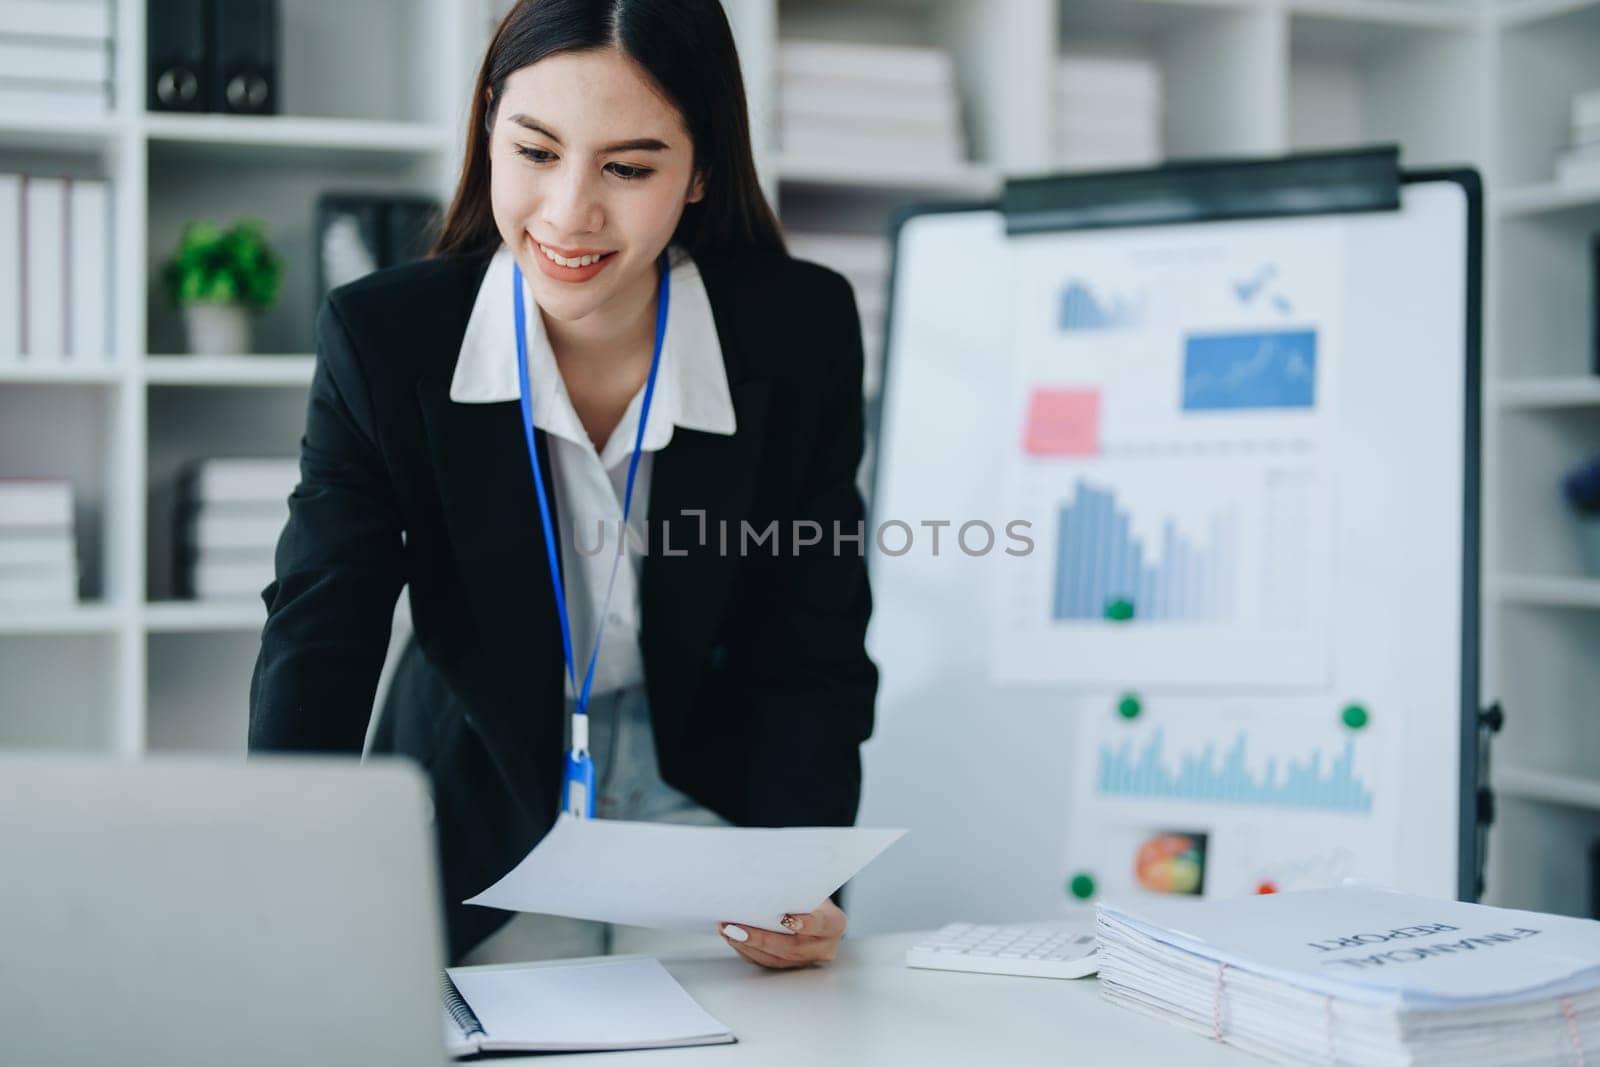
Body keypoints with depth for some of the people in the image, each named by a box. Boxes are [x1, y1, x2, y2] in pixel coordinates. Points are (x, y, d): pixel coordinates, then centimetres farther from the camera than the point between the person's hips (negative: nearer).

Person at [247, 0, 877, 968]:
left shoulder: (803, 333, -16)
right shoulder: (381, 338, -18)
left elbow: (812, 650, -11)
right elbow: (319, 638, -24)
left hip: (698, 805, 1)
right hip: (477, 824, 0)